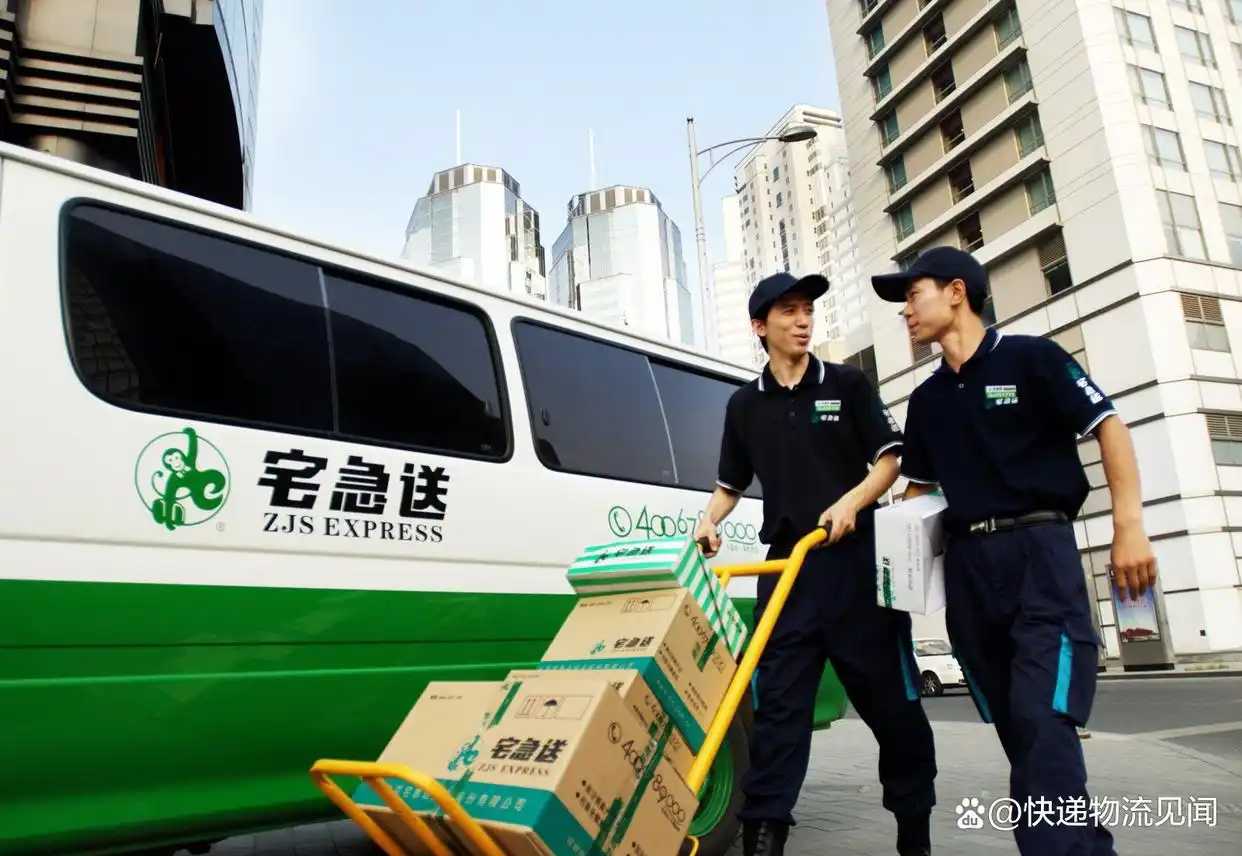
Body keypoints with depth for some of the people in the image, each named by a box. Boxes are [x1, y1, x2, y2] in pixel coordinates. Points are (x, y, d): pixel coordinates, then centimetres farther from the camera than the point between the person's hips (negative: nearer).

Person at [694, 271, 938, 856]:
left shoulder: (848, 385, 6)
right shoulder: (744, 405, 11)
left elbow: (889, 459, 3)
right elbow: (730, 484, 18)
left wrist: (852, 502, -15)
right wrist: (708, 523, -1)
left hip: (856, 557, -1)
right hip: (785, 564, 1)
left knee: (889, 696, 7)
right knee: (777, 702, -2)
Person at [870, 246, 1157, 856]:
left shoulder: (1029, 357, 0)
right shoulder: (927, 398, 17)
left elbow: (1109, 427, -3)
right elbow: (919, 487, 22)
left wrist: (1129, 525, -11)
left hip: (1039, 551, -6)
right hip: (967, 566, 6)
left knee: (1044, 721, -17)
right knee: (1018, 728, 9)